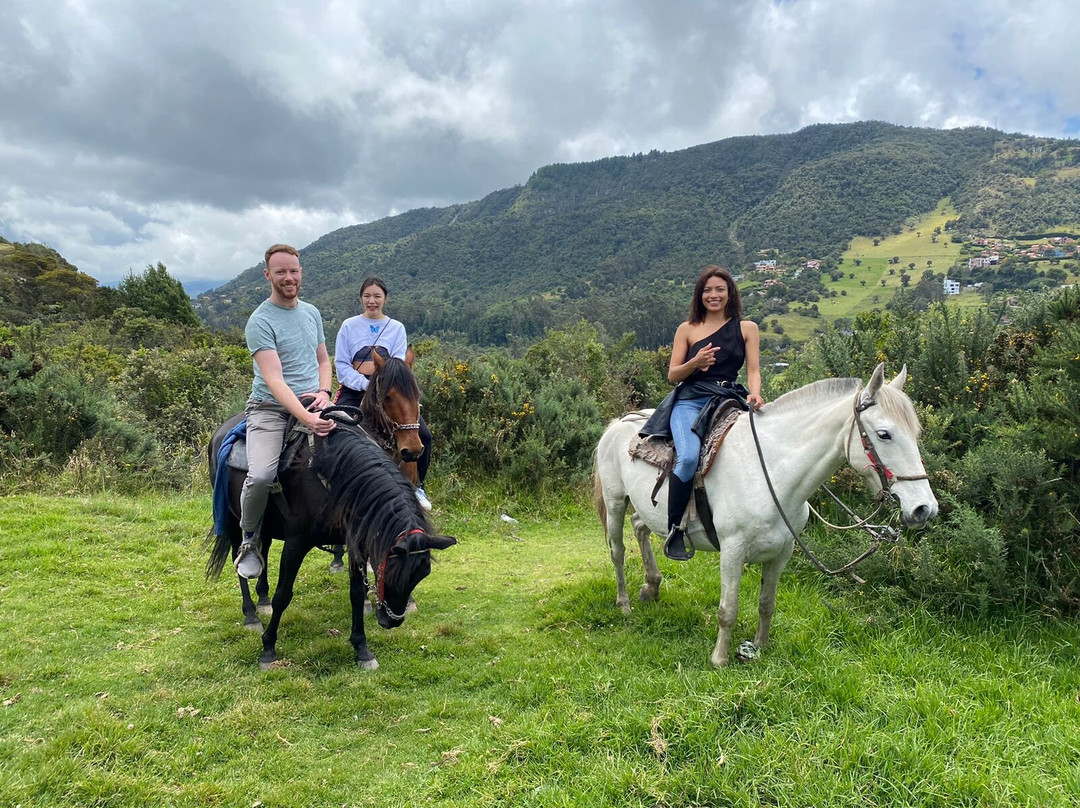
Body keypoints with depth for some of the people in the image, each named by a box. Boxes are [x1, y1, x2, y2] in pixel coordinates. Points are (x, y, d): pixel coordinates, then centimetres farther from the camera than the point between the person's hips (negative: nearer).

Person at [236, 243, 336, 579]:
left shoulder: (312, 313, 13)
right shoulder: (260, 321, -8)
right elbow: (274, 379, -18)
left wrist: (323, 392, 0)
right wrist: (306, 419, -31)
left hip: (313, 407, 6)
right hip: (271, 409, -6)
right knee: (261, 474, -29)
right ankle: (249, 540, 1)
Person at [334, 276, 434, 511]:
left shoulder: (396, 328, 10)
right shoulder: (349, 326, 6)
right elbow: (341, 364, 0)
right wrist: (366, 385, -16)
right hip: (354, 389, -1)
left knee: (423, 435, -12)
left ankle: (417, 486, 8)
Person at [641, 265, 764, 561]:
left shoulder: (747, 328, 15)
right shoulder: (687, 330, 14)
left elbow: (753, 370, 6)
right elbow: (672, 375, 10)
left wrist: (754, 394, -16)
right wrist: (695, 363, -11)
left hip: (729, 401, 2)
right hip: (690, 401, -1)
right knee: (688, 457, -31)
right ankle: (674, 529, -16)